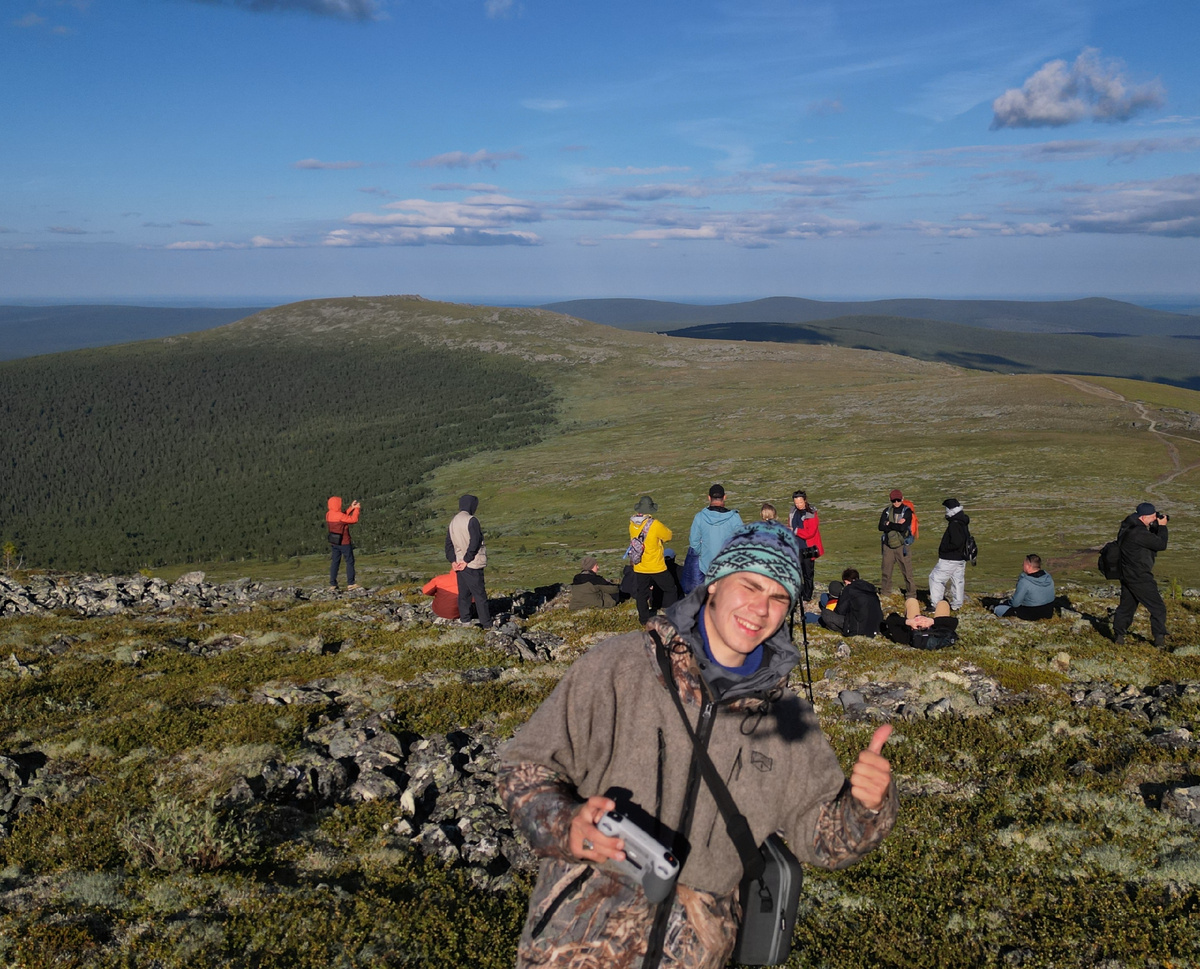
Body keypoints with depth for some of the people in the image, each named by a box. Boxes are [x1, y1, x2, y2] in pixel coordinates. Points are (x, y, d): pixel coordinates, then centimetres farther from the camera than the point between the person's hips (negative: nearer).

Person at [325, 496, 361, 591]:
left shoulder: (329, 514, 2)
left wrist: (351, 508, 12)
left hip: (334, 542, 7)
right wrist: (356, 509, -2)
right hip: (344, 542, -7)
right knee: (350, 561, 3)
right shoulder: (339, 516, -22)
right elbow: (354, 520, -15)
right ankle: (351, 583, 3)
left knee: (335, 562, 10)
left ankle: (332, 584, 9)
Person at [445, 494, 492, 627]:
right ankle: (487, 624, 0)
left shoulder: (453, 522, 13)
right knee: (480, 595, -3)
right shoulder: (471, 520, -13)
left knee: (464, 594, 13)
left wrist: (452, 561, 4)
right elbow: (474, 542, -19)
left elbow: (448, 544, 11)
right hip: (472, 564, -7)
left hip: (459, 564, 7)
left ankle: (465, 621, 16)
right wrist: (466, 560, -12)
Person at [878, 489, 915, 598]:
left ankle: (911, 594, 6)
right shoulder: (887, 511, 6)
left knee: (907, 571, -3)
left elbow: (903, 527, -17)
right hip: (888, 545, 4)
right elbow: (881, 526, -6)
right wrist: (896, 525, -14)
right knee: (886, 571, 11)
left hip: (901, 545, -4)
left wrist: (889, 524, -6)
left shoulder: (907, 511, -5)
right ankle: (885, 592, 25)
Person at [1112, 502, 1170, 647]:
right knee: (1158, 608, -1)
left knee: (1126, 605, 18)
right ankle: (1160, 639, 0)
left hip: (1127, 575, 10)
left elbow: (1151, 538, 18)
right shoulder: (1138, 532, -24)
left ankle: (1118, 635, 22)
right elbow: (1161, 544, -17)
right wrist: (1162, 526, -5)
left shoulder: (1127, 527, 7)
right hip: (1139, 578, -10)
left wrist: (1156, 526, 3)